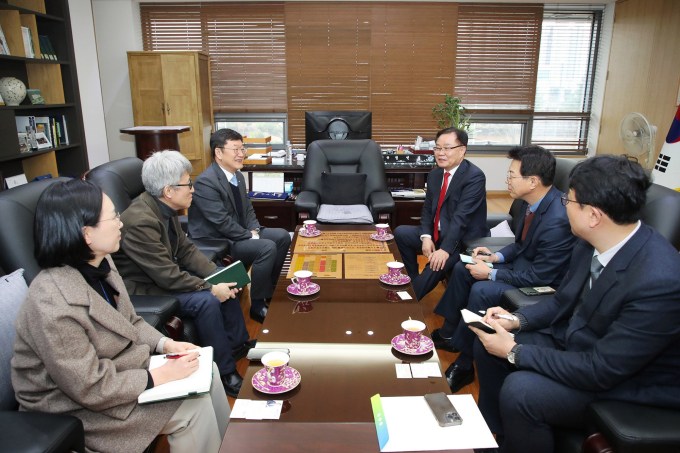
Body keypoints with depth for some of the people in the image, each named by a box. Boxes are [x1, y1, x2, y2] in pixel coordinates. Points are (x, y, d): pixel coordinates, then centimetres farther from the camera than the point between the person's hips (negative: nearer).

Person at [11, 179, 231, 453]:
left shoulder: (100, 264, -5)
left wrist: (165, 344, -7)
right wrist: (160, 376, -21)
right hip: (78, 406, -8)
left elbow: (130, 323, 9)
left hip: (117, 367, 8)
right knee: (193, 407, -15)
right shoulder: (53, 305, -32)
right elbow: (90, 390, -26)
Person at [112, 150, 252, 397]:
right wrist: (211, 288, -22)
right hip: (141, 289, -10)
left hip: (165, 273, 10)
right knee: (206, 301, -26)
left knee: (226, 281, 5)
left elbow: (186, 249, 4)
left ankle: (237, 344, 18)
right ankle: (225, 373, -11)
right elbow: (168, 276, -29)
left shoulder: (163, 208, -3)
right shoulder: (140, 222, -31)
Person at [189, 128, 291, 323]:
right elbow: (223, 223, -25)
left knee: (282, 236, 4)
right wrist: (251, 237, -19)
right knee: (267, 247, -26)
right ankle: (258, 305, -10)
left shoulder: (238, 176, 7)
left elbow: (248, 209, 14)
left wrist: (255, 230, -4)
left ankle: (271, 292, 16)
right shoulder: (205, 182, -22)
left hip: (239, 233, 10)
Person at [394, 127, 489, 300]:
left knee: (436, 265, -31)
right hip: (438, 234, 8)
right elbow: (427, 208, 7)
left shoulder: (474, 176, -19)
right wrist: (426, 237, -10)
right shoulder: (435, 174, 6)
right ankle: (413, 281, 14)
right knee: (400, 233, 4)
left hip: (464, 240, -8)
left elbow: (462, 216, -26)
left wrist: (445, 249, -31)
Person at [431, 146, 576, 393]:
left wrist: (491, 274, -19)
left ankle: (464, 366, -10)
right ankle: (449, 333, 20)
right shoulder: (533, 201, -4)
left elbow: (539, 277, -27)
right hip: (523, 263, 10)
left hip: (545, 285, -10)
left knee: (482, 291, -27)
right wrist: (496, 257, -3)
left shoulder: (558, 220, -32)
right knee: (462, 269, 7)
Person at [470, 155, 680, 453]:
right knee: (487, 343, 3)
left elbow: (600, 371, -29)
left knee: (518, 390, -27)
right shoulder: (592, 244, -9)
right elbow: (562, 301, 8)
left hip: (627, 382, -8)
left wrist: (514, 352, -23)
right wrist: (516, 319, -9)